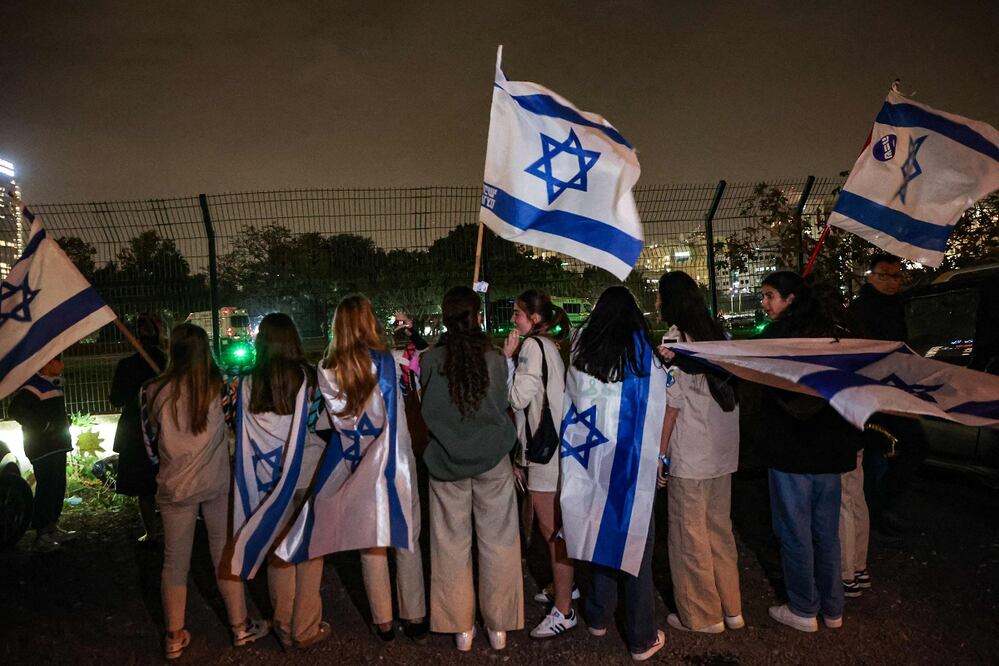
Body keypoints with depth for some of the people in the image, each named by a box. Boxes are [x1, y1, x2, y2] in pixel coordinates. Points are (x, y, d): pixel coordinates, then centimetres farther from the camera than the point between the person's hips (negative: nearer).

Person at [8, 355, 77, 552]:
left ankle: (52, 528, 23)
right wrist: (42, 426, -19)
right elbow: (15, 410, -24)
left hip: (57, 446, 10)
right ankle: (41, 537, -3)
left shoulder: (54, 383, 16)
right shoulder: (34, 385, -15)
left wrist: (63, 426, 15)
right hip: (42, 448, -10)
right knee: (46, 488, -9)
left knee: (58, 487, 13)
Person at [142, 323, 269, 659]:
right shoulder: (217, 386, -8)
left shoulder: (155, 391, -7)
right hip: (217, 483, 0)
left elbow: (151, 443, 4)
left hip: (175, 486, 0)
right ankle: (240, 627, 23)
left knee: (175, 561, 12)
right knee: (225, 555, 12)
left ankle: (175, 638, 23)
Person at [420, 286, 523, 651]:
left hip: (446, 462, 1)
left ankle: (461, 628, 23)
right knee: (497, 542, 12)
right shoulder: (495, 359, -9)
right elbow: (502, 404, 0)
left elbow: (427, 407, 4)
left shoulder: (430, 360, -8)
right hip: (492, 460, 0)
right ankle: (498, 626, 23)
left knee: (452, 544, 12)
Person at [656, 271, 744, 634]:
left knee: (689, 534, 6)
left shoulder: (675, 336, -12)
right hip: (723, 449, 7)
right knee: (720, 527, 17)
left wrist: (660, 453, -8)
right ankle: (731, 609, 28)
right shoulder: (717, 332, 9)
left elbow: (672, 402, -14)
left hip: (690, 454, -7)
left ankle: (702, 615, 18)